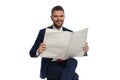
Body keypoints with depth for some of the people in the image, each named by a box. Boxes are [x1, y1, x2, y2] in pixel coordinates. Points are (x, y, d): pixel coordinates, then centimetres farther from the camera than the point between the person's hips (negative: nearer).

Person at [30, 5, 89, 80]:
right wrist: (38, 51, -26)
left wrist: (84, 50, -15)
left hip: (66, 65, 3)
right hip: (50, 66, -3)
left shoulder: (70, 33, 10)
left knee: (73, 61, -35)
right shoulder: (43, 32, 1)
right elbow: (32, 53, -2)